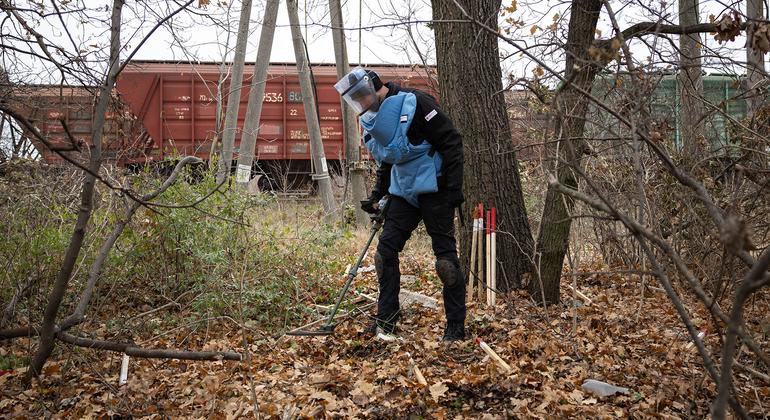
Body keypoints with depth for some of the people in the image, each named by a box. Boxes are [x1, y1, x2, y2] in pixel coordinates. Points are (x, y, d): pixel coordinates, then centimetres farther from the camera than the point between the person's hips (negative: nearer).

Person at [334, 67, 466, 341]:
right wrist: (377, 197, 13)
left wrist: (454, 187, -18)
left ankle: (456, 327, 6)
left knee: (445, 255, -3)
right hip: (403, 192, 8)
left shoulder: (414, 104, -15)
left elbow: (451, 142, -16)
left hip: (433, 190, -8)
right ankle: (386, 320, 15)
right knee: (386, 249, 4)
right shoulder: (372, 120, 11)